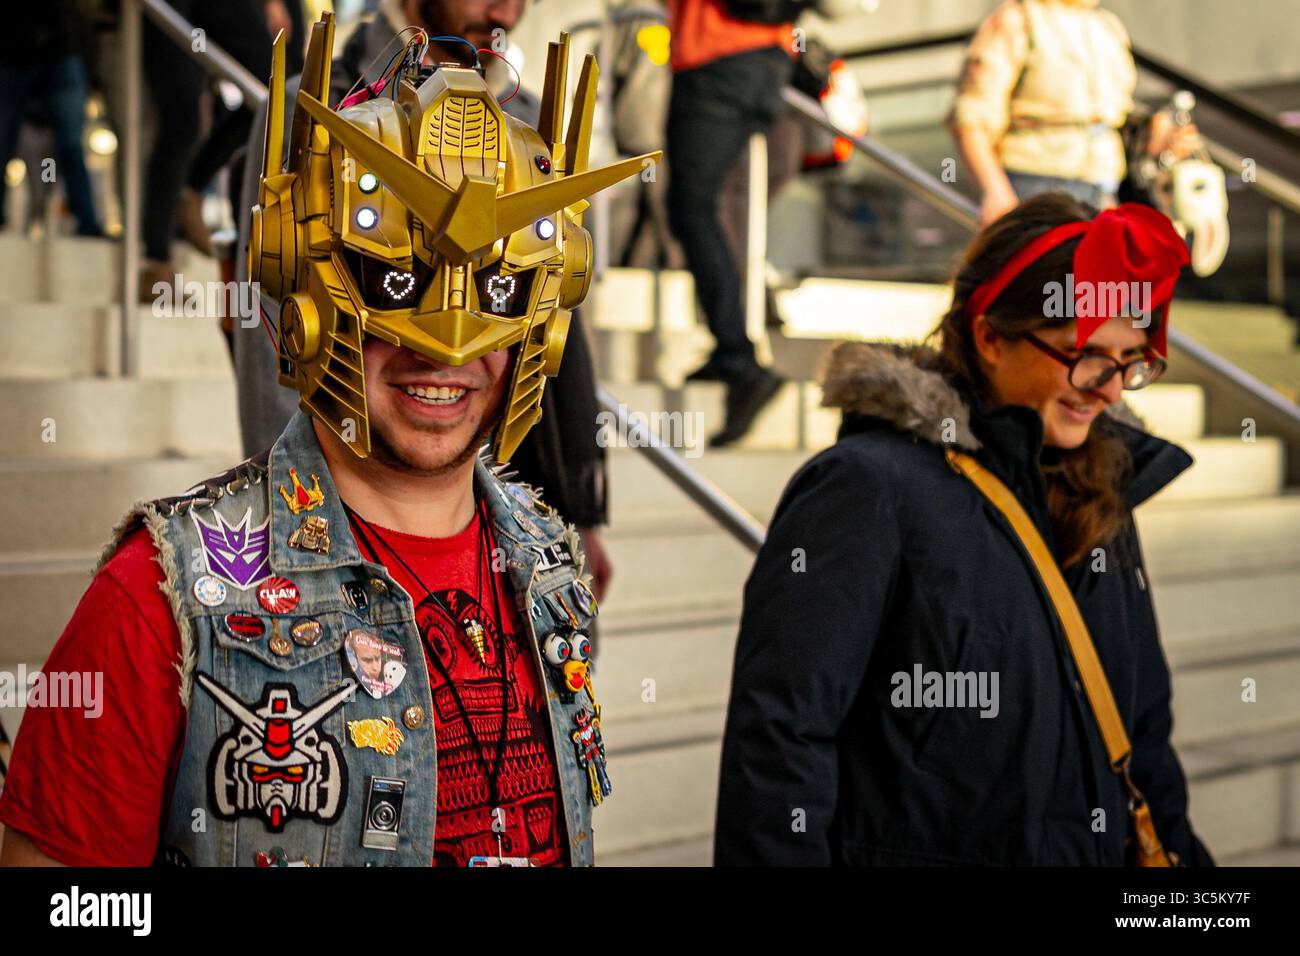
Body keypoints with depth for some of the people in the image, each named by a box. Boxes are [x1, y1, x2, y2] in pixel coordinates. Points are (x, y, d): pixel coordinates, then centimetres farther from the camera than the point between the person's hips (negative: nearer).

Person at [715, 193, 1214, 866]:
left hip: (1100, 849, 7)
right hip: (920, 848, -7)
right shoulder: (870, 487, -18)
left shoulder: (1097, 491, 7)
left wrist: (1178, 847, 13)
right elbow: (778, 730, -21)